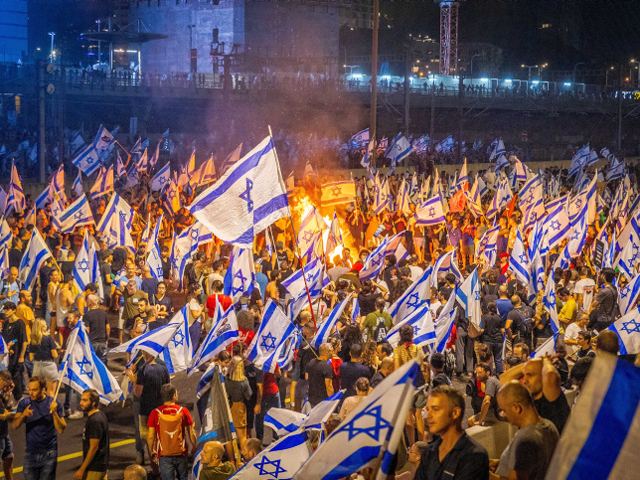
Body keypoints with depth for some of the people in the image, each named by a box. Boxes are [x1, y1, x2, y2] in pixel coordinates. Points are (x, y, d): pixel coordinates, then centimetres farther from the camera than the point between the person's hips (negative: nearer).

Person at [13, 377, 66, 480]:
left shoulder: (53, 403, -7)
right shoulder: (24, 403, -1)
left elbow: (61, 429, -12)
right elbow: (15, 426, -9)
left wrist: (54, 412, -26)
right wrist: (23, 415, -28)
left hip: (49, 453, -2)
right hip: (30, 452, 2)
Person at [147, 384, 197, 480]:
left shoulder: (155, 413, -8)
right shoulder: (183, 411, -6)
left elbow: (150, 436, -4)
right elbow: (192, 433, 0)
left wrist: (151, 452, 12)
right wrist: (194, 447, 17)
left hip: (164, 455, -1)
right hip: (181, 454, 1)